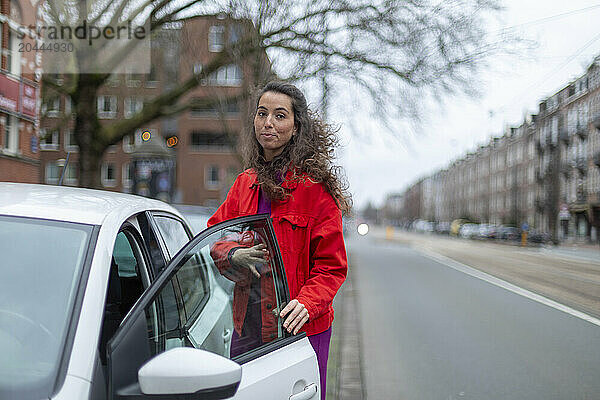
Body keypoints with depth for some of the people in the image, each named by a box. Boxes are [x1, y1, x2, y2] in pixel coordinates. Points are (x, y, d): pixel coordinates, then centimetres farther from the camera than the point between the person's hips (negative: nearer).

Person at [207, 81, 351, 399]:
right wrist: (234, 255, -10)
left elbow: (331, 266, -8)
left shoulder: (314, 185, -9)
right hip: (247, 325, 5)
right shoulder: (245, 183, 10)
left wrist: (307, 303, -26)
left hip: (301, 328, -5)